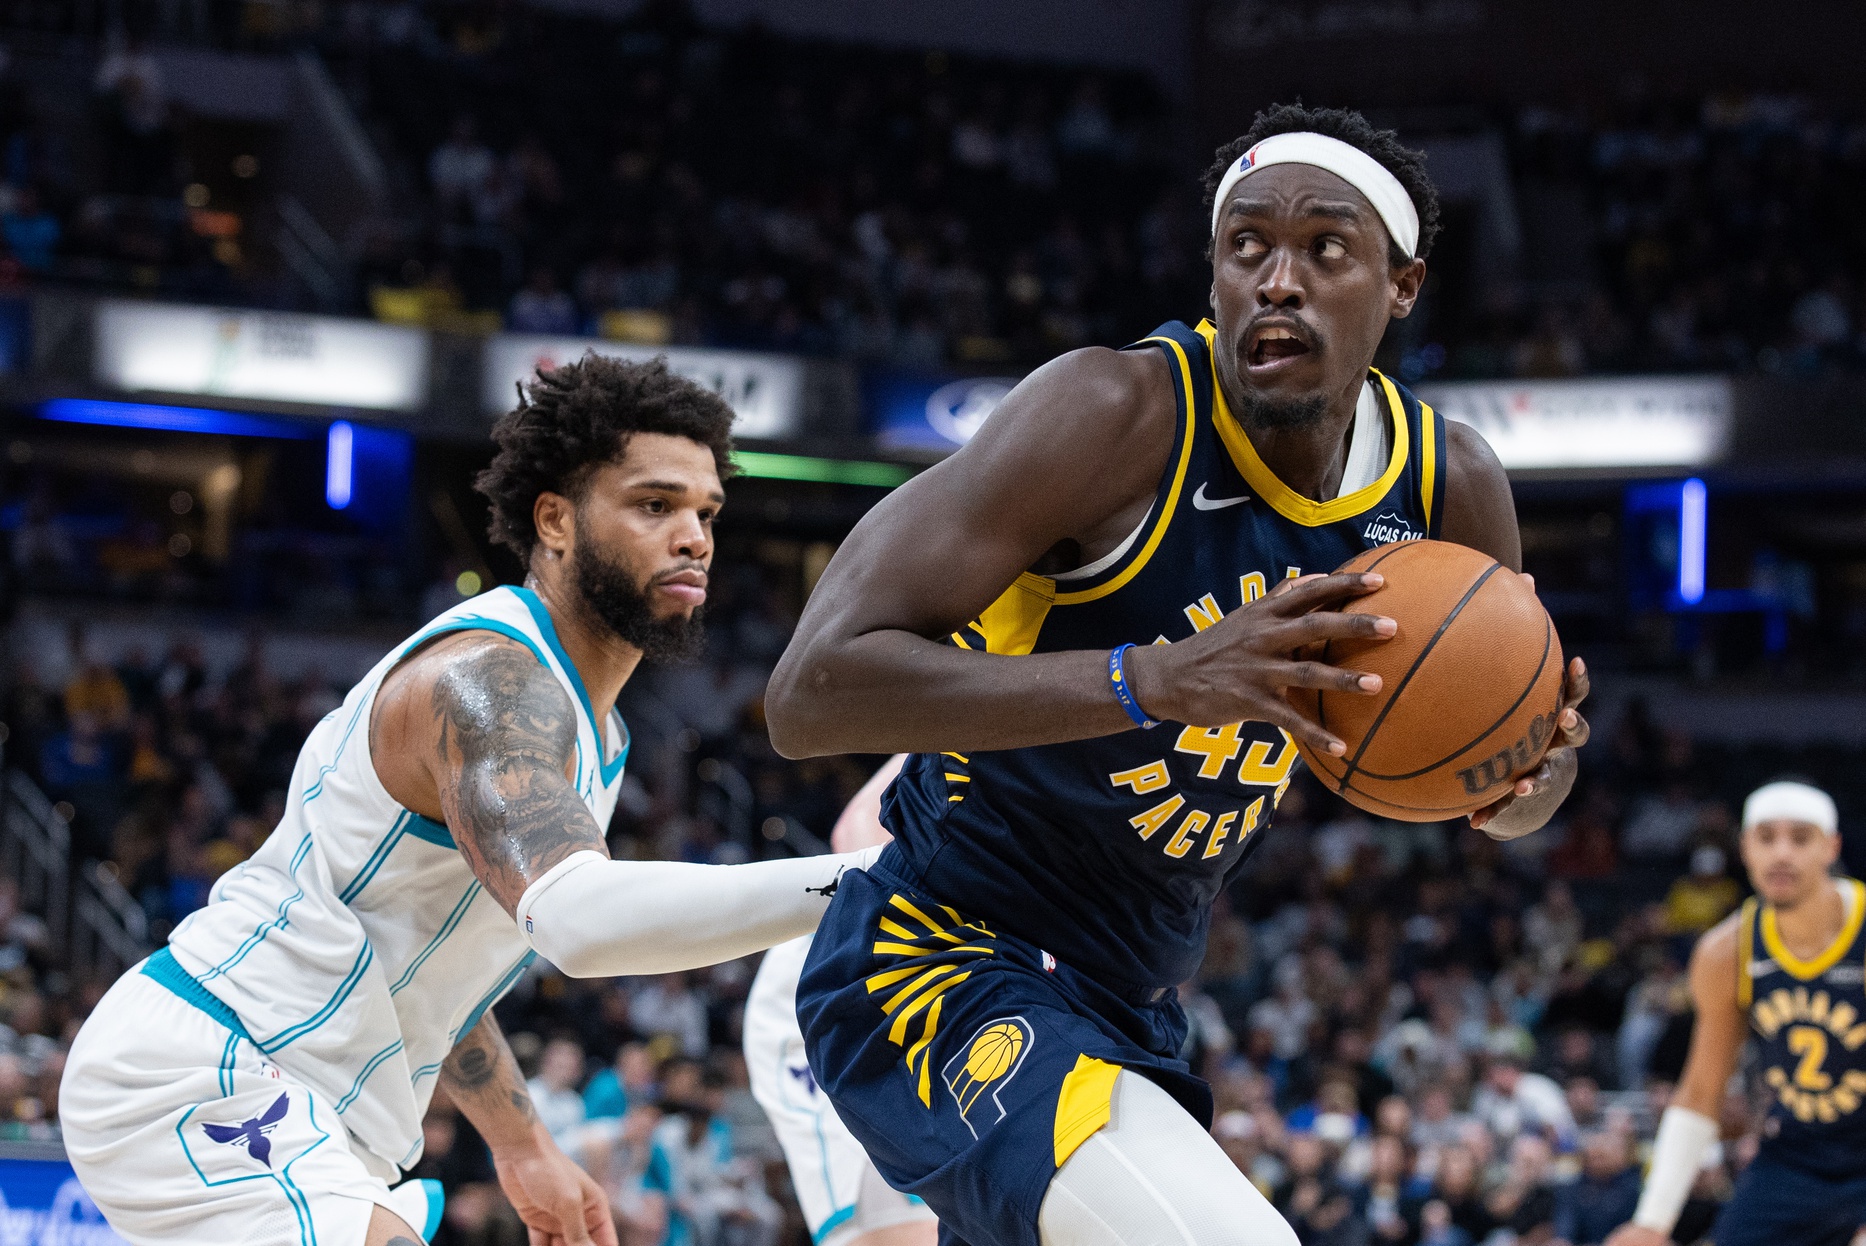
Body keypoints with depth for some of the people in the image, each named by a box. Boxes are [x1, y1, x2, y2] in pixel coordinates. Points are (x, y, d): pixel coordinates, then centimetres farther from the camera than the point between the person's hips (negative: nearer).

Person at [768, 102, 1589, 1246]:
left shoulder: (1451, 489, -2)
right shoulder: (1120, 413, -20)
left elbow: (1498, 789, 13)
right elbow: (813, 691, -27)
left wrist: (1529, 779, -13)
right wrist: (1160, 680, -36)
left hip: (1127, 1012, 8)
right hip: (938, 969, -8)